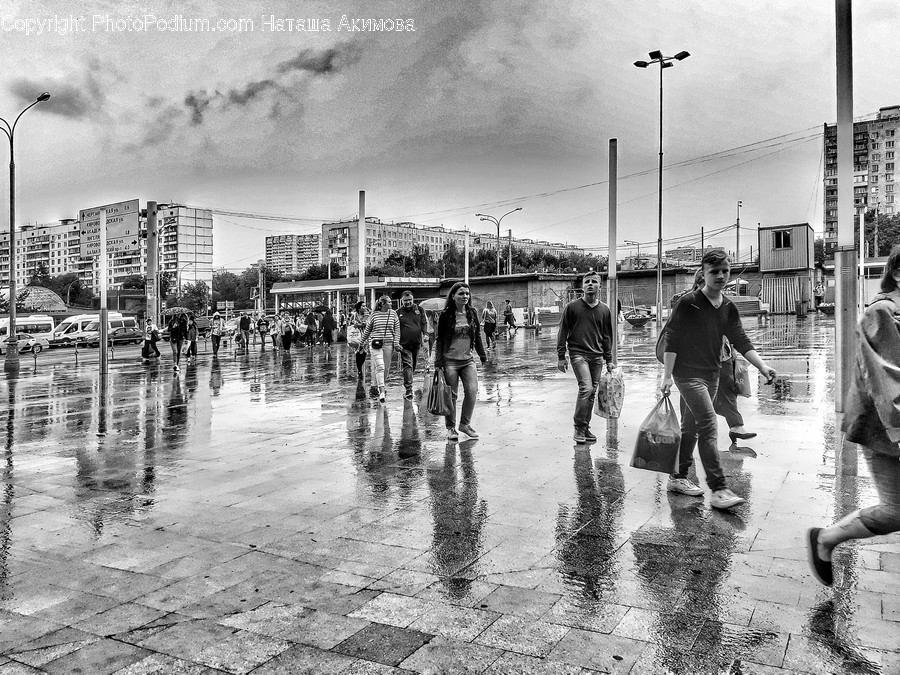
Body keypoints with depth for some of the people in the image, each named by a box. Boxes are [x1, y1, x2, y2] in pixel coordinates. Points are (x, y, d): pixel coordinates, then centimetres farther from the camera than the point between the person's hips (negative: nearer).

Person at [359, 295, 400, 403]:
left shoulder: (393, 313, 5)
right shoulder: (374, 315, 0)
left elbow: (397, 329, 7)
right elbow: (367, 330, 10)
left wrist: (396, 343, -3)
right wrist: (362, 344, 14)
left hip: (388, 344, 3)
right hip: (375, 344, -3)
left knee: (386, 367, 9)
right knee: (379, 367, -12)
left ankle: (379, 386, 30)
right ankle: (381, 392, -14)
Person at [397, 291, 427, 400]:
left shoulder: (419, 310, 10)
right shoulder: (398, 313, 5)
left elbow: (424, 323, 5)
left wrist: (424, 334, -12)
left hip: (417, 343, 3)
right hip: (404, 345, -3)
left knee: (414, 366, 12)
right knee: (407, 366, -11)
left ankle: (408, 385, 26)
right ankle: (408, 390, -15)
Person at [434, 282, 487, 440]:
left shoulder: (472, 313, 5)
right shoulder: (446, 315, -6)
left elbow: (477, 336, 15)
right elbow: (439, 339, -3)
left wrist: (482, 355, 16)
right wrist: (438, 361, -6)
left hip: (468, 360, 4)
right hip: (450, 360, -3)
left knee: (472, 391, -7)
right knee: (451, 395, 1)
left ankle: (465, 424, 11)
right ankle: (451, 428, 14)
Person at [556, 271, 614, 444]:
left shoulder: (604, 310, 10)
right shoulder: (572, 307, -1)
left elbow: (607, 336, 16)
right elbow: (562, 332, 1)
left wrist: (608, 360, 15)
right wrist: (561, 357, -3)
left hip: (597, 356, 4)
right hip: (578, 354, -4)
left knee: (591, 393, 7)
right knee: (586, 388, -18)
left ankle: (585, 428, 19)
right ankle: (579, 428, -6)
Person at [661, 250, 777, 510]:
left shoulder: (729, 308, 9)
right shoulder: (688, 302, -11)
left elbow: (741, 341, 10)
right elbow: (671, 340, -12)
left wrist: (762, 365, -3)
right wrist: (667, 375, -15)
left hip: (712, 375, 7)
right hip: (688, 373, -7)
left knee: (691, 428, 15)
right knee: (708, 426, -15)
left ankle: (678, 478, 26)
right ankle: (719, 489, -14)